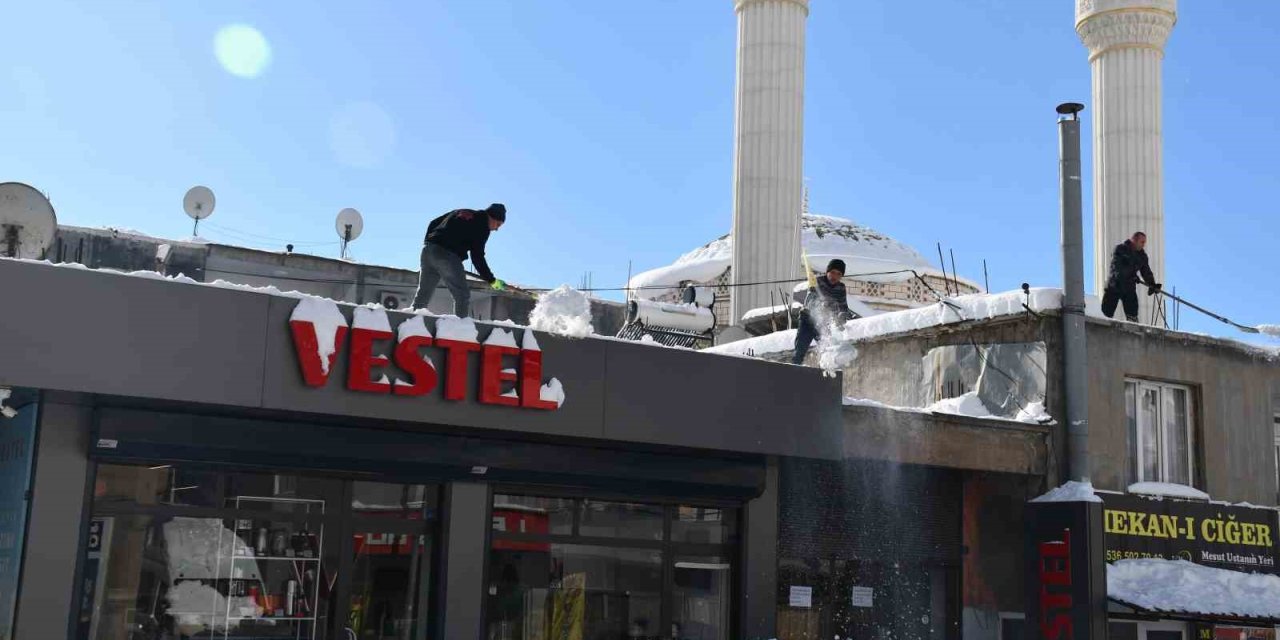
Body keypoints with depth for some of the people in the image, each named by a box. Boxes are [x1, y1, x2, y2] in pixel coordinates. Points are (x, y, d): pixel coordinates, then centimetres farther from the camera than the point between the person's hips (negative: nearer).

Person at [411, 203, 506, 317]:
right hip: (448, 256, -7)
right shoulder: (482, 226, 1)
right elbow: (477, 256, -4)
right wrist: (492, 280, 1)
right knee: (462, 295, -2)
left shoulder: (461, 212, 24)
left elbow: (433, 224, 24)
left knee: (423, 293, 13)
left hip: (427, 251, 7)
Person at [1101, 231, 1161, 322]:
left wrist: (1152, 285, -12)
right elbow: (1116, 266, -20)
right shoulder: (1120, 249, -7)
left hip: (1129, 289, 3)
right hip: (1114, 286, -3)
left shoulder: (1142, 255, 8)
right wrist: (1131, 276, -29)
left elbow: (1146, 272, 4)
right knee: (1107, 313, 0)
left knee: (1132, 316, -7)